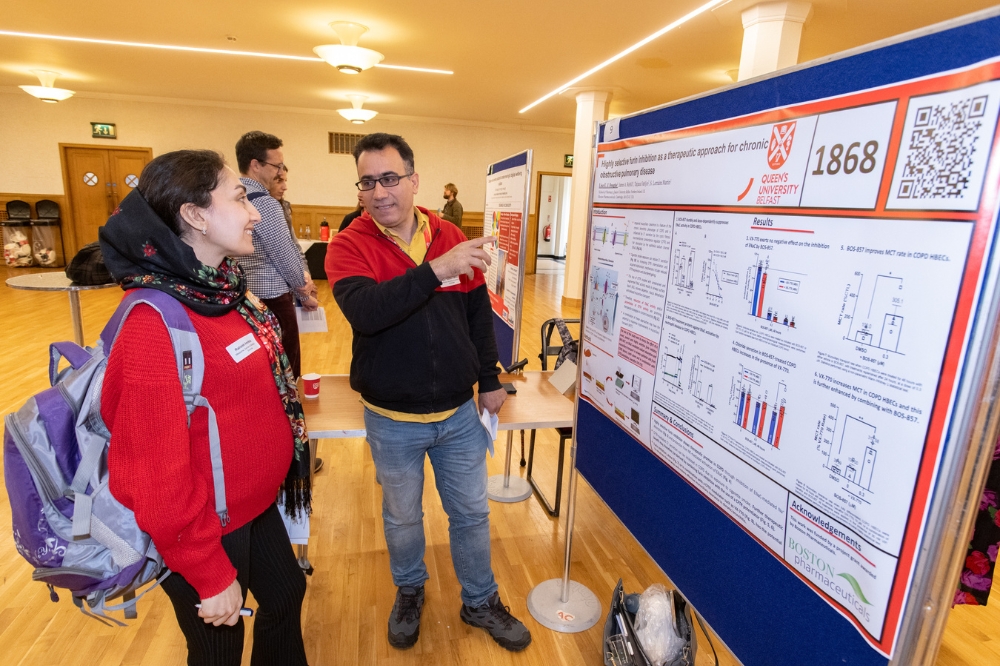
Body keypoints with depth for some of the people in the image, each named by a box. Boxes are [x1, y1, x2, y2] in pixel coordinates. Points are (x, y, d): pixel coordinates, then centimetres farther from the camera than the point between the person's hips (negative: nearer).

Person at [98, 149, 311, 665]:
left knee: (286, 595, 26)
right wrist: (211, 577, -17)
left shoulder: (224, 289, -1)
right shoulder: (154, 322, -27)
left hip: (256, 502, 8)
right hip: (206, 528, -7)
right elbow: (157, 471, -25)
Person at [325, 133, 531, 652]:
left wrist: (490, 379, 8)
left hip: (459, 412, 2)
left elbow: (479, 313, 6)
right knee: (402, 517, 21)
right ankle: (409, 592, 50)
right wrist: (435, 269, -39)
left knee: (472, 513, 18)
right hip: (392, 419, -2)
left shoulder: (451, 237, -4)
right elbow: (364, 312, -32)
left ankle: (480, 602, 42)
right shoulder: (349, 246, -12)